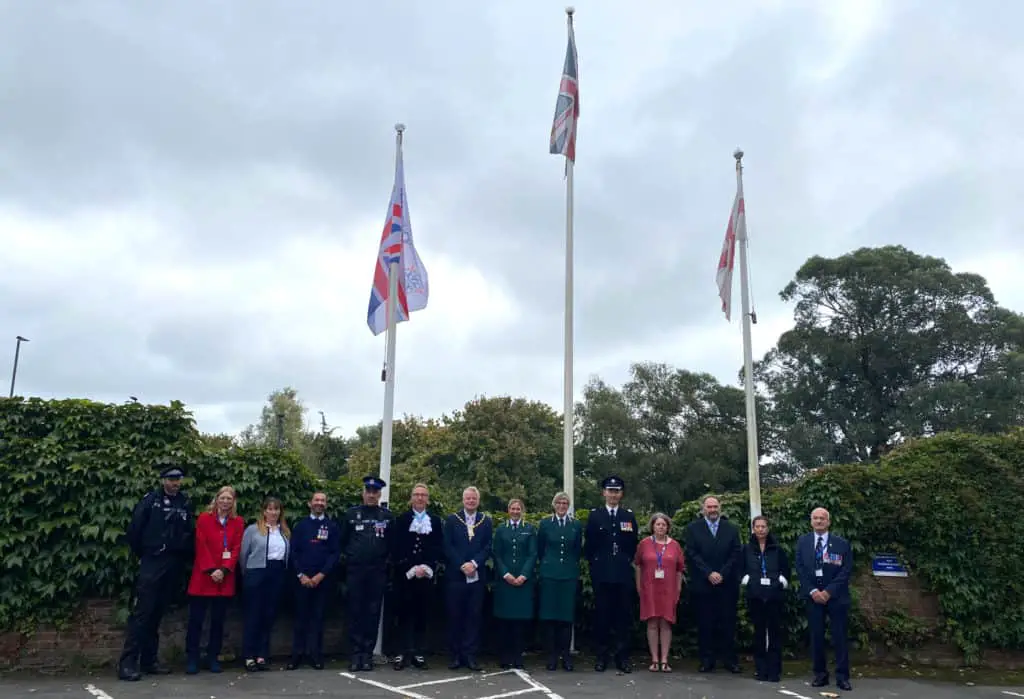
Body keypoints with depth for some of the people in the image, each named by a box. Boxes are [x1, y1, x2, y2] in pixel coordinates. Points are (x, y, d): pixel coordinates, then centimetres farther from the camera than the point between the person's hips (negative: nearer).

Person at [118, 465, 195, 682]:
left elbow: (191, 532, 13)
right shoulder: (151, 500, -3)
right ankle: (127, 662, -6)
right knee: (142, 611, -8)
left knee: (157, 613, 11)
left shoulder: (186, 503, 10)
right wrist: (140, 554, 2)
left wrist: (184, 554, 4)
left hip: (175, 565, 4)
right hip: (152, 563, -4)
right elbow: (134, 528, -3)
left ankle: (149, 660, 18)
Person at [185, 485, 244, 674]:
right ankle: (191, 659, 9)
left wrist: (224, 570, -10)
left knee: (218, 620, 8)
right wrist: (211, 570, -12)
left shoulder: (238, 522, 7)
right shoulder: (204, 518, 2)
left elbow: (236, 548, 2)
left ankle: (213, 657, 16)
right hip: (203, 576, -2)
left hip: (225, 578, 2)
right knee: (196, 618, 1)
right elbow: (201, 546, -5)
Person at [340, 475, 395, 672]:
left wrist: (384, 558, 4)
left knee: (373, 613, 3)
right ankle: (356, 654, 7)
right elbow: (343, 540, 11)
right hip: (355, 571, 0)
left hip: (378, 572, 0)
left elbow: (393, 543, 10)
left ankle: (368, 654, 10)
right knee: (355, 612, 2)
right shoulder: (351, 513, 5)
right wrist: (350, 556, 7)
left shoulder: (387, 516, 4)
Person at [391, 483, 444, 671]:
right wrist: (411, 569, -11)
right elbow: (397, 547, -1)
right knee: (404, 613, 0)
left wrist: (426, 567, -10)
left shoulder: (435, 520, 10)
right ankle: (403, 653, 4)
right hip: (404, 574, -1)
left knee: (422, 614, 2)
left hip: (426, 574, 1)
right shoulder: (401, 519, 6)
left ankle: (418, 653, 8)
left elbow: (438, 548, 4)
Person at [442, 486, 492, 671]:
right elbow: (447, 547, -1)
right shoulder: (452, 520, 6)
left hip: (477, 576, 1)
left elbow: (488, 547, 2)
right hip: (455, 575, -1)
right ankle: (456, 656, 11)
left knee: (474, 616, 2)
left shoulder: (486, 521, 9)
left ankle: (470, 655, 9)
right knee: (455, 616, 2)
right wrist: (462, 565, -11)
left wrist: (474, 563, -12)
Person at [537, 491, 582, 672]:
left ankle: (566, 655, 9)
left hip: (570, 575, 1)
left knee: (567, 616, 1)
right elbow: (539, 549, 10)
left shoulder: (576, 525, 6)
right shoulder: (545, 523, 3)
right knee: (550, 616, 1)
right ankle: (552, 655, 9)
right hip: (549, 574, -1)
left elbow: (578, 550, 13)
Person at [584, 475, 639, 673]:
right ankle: (602, 656, 11)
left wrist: (628, 560, 4)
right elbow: (589, 543, 5)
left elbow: (633, 543, 10)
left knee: (623, 615, 3)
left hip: (624, 573, 1)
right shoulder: (594, 515, 5)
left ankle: (622, 657, 10)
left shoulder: (629, 515, 8)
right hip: (601, 573, -1)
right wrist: (593, 562, 1)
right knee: (602, 615, 3)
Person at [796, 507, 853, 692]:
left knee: (840, 637, 0)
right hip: (812, 596, 2)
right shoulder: (802, 542, 6)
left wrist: (829, 591, -13)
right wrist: (812, 591, -10)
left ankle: (842, 676, 8)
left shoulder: (842, 544, 0)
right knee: (816, 636, 4)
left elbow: (846, 571, -5)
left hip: (836, 596, -2)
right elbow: (800, 568, 2)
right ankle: (820, 674, 13)